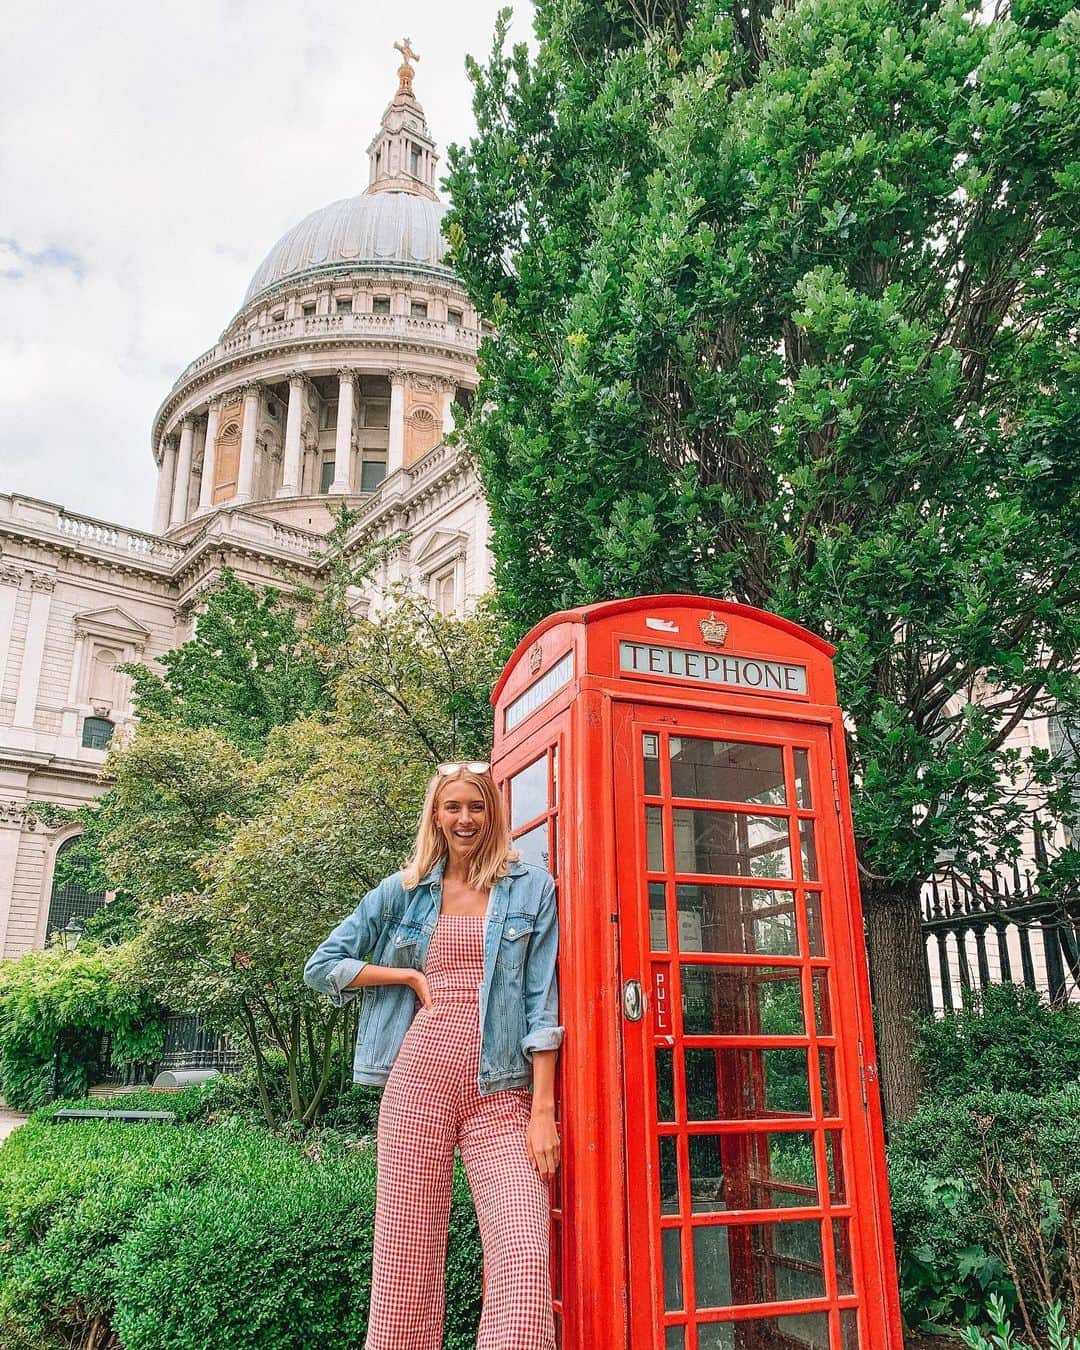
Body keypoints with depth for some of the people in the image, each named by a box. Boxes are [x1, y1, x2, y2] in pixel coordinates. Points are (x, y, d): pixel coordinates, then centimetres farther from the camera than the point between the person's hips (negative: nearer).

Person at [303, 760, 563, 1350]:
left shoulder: (531, 889, 6)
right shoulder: (403, 891, 11)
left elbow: (542, 1004, 1)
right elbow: (322, 966, 11)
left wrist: (544, 1110, -6)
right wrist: (410, 976, 1)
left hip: (501, 1091, -1)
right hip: (418, 1080, 2)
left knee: (525, 1257, -14)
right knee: (407, 1256, 5)